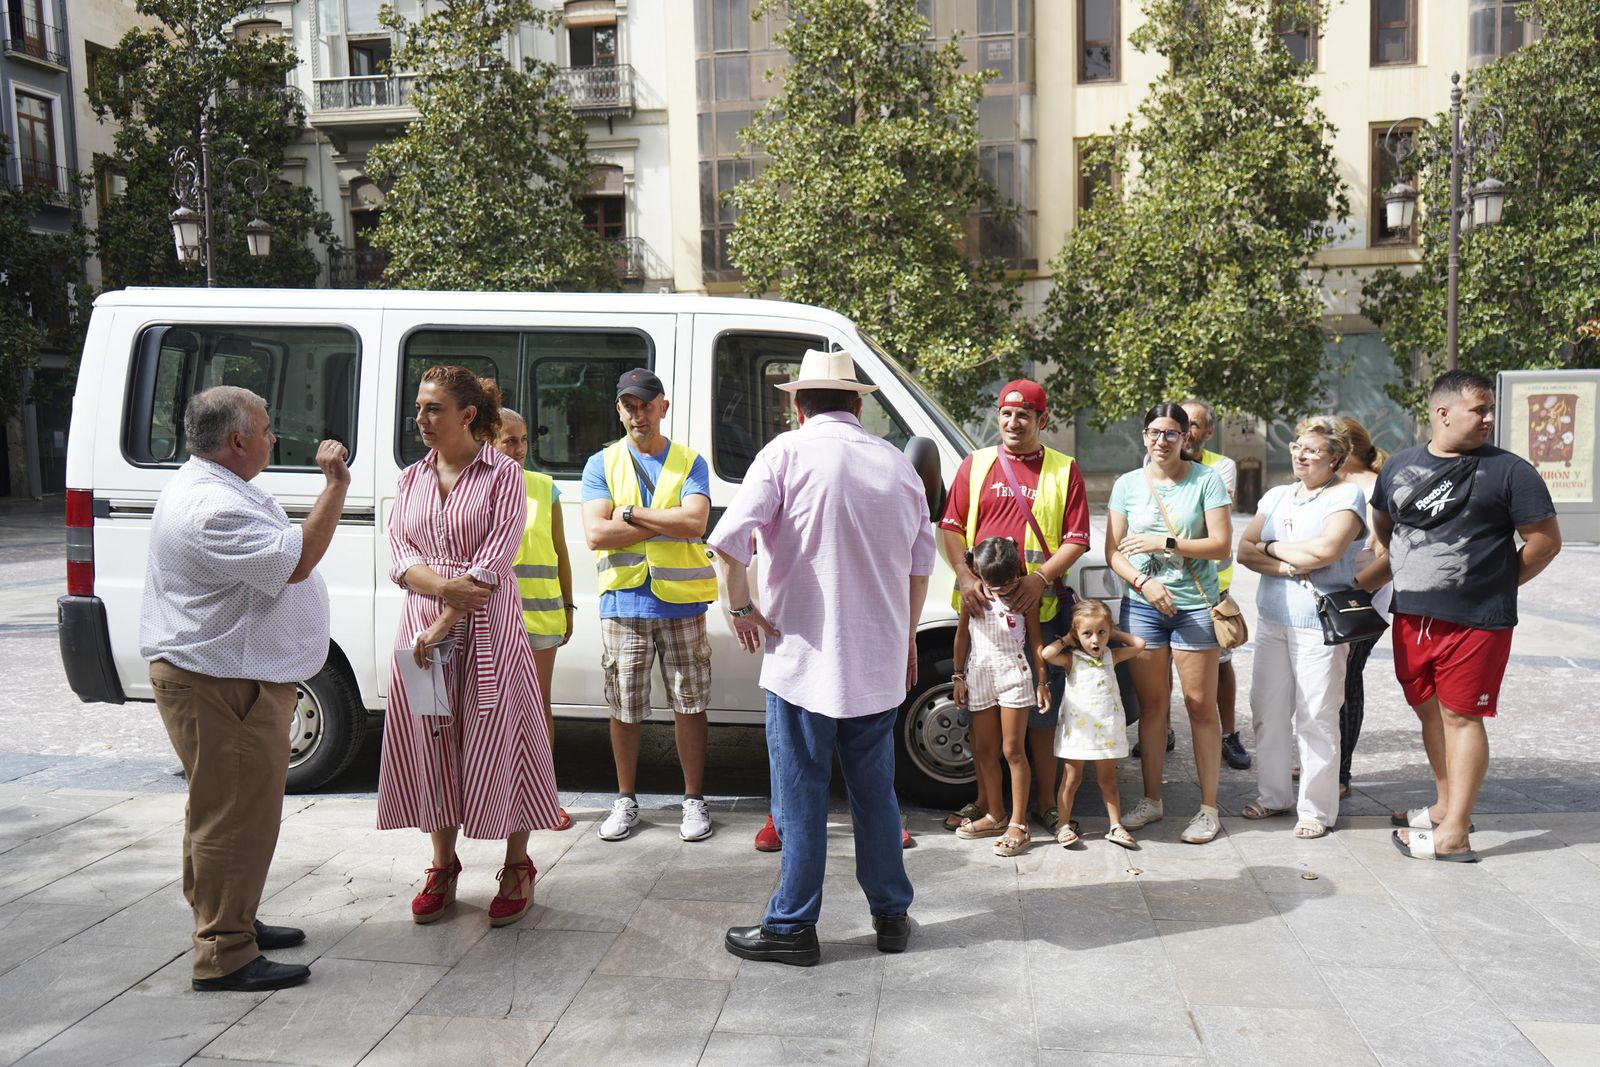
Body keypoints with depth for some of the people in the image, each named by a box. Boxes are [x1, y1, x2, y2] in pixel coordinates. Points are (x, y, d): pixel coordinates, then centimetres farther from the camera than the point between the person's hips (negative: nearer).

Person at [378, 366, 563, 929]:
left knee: (498, 740, 1)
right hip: (423, 625, 5)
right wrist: (445, 585, -19)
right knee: (431, 741, 9)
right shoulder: (412, 478, 11)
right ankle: (443, 867, 26)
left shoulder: (503, 473, -5)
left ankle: (517, 868, 17)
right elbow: (399, 554, 1)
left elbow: (493, 561, -12)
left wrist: (444, 624, -17)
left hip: (488, 629, -4)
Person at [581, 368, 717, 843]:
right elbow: (596, 534, -8)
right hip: (623, 603, 1)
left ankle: (694, 800, 17)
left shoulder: (690, 462, 5)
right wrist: (668, 524, -11)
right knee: (625, 709, 9)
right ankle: (625, 800, 23)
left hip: (681, 602, 0)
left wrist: (631, 512, -12)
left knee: (690, 705, 5)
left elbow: (696, 522, -13)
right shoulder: (601, 464, 6)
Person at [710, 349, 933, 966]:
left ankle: (792, 927, 15)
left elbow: (728, 539, -21)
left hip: (803, 656, -5)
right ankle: (891, 915, 27)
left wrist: (741, 607, -7)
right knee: (874, 789, 17)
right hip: (879, 661, 5)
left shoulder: (788, 453, -8)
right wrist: (906, 635, 26)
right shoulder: (896, 463, 8)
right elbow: (921, 561, 15)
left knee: (801, 794, 5)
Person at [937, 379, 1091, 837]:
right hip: (981, 606, 2)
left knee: (1042, 710, 5)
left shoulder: (1064, 470, 7)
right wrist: (965, 576, -10)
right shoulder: (976, 464, 11)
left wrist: (1041, 578, -14)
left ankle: (1046, 801, 19)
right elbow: (950, 527, 6)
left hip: (1038, 609, -1)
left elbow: (1076, 539, 1)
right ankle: (986, 800, 21)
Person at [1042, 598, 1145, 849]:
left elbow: (1139, 644, 3)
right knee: (1072, 779, 7)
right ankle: (1065, 824, 17)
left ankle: (1115, 826, 17)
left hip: (1107, 729, 3)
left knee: (1107, 780, 11)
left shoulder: (1111, 656, 4)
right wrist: (1066, 640, -9)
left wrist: (1114, 633, 4)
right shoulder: (1071, 659, -6)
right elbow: (1046, 654, -22)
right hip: (1077, 730, -3)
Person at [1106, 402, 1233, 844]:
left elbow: (1222, 544, -7)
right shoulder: (1127, 485, 7)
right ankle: (1151, 799, 20)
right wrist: (1144, 582, -12)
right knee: (1151, 704, 9)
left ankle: (1209, 808, 10)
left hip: (1195, 605, -2)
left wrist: (1164, 543, -15)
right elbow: (1113, 552, 5)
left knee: (1201, 706, 1)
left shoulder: (1205, 480, -1)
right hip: (1142, 605, 3)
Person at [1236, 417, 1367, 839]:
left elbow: (1326, 549, -20)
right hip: (1272, 618, 6)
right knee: (1268, 711, 9)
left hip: (1320, 625, -6)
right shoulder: (1276, 496, 14)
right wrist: (1287, 567, -11)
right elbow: (1244, 550, 6)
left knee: (1316, 718, -1)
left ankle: (1317, 808, 10)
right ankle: (1275, 795, 23)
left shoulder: (1347, 496, -4)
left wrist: (1273, 547, -6)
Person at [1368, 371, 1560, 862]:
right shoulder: (1399, 467, 8)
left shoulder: (1509, 471, -6)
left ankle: (1453, 834, 3)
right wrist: (1366, 580, 14)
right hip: (1411, 618, 5)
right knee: (1429, 711, 15)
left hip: (1476, 622, -5)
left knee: (1461, 716, -2)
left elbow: (1545, 541, -3)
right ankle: (1446, 804, 32)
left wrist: (1495, 583, 2)